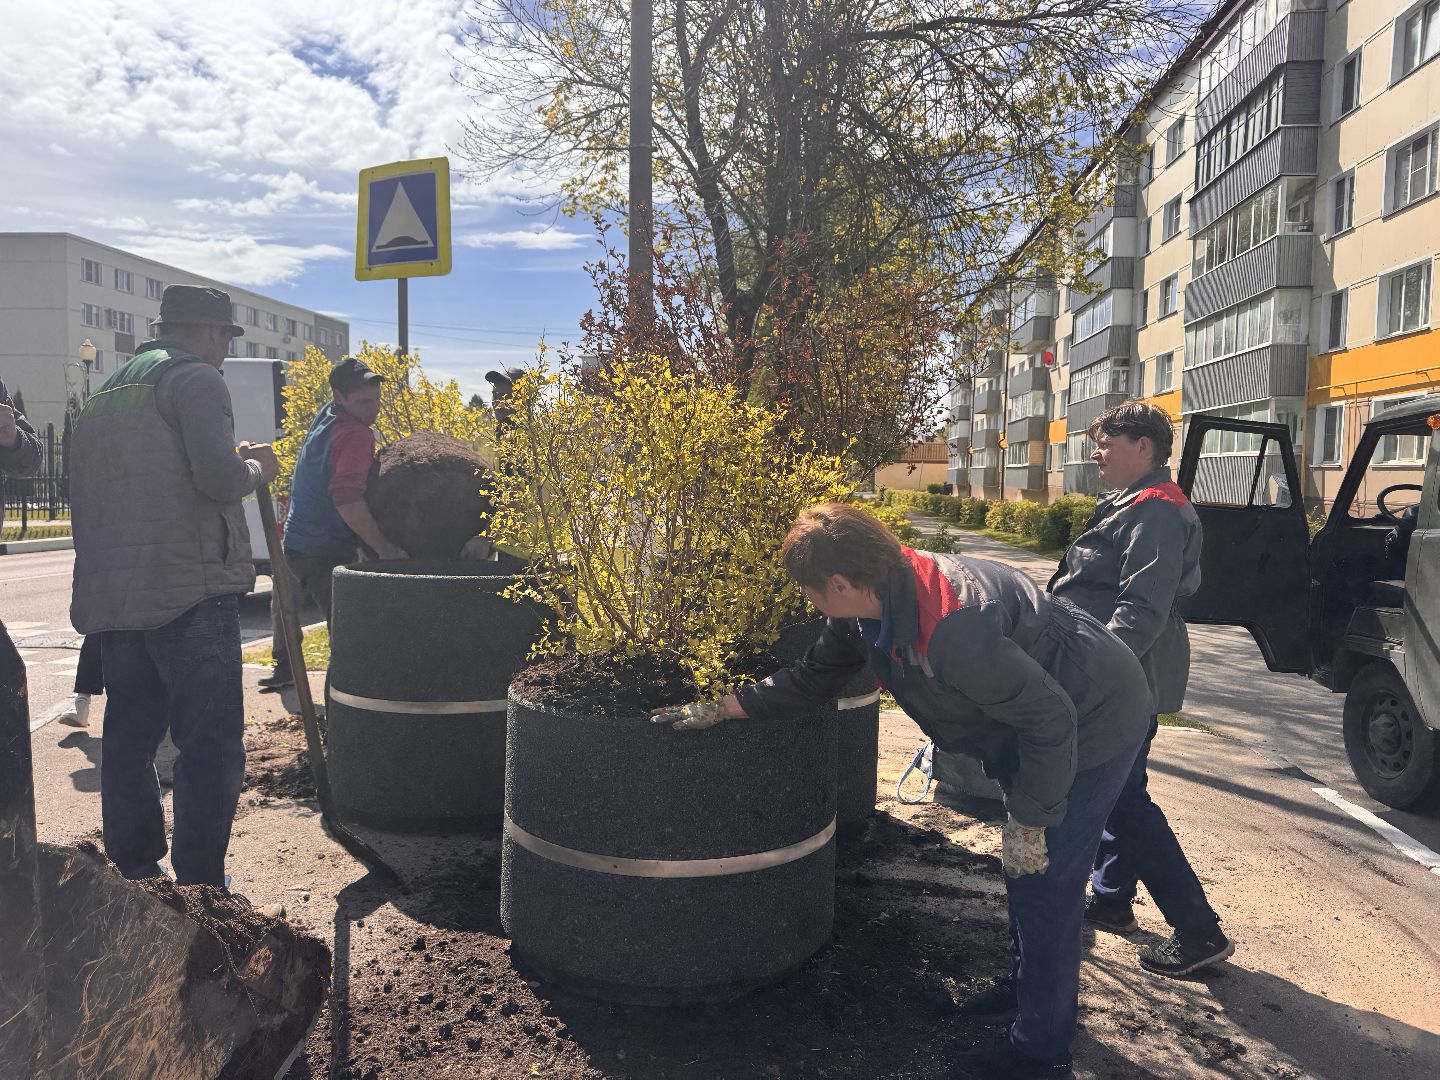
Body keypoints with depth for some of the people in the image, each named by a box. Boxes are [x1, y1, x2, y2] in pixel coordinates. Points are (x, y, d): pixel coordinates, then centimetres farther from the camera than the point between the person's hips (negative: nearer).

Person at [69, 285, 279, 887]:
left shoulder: (107, 391, 21)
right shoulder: (196, 378, -5)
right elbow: (218, 476, -18)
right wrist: (256, 468, 1)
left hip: (111, 595, 9)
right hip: (189, 591, -9)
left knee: (129, 736, 16)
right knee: (211, 746, -4)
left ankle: (134, 873, 26)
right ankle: (199, 888, -4)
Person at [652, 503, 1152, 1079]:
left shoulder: (952, 629, -39)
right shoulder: (872, 604, -9)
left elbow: (1048, 717, -32)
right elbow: (812, 675, 3)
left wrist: (1029, 821, -22)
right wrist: (720, 709, 2)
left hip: (1089, 725, -9)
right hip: (1033, 720, 9)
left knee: (1044, 879, -2)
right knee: (1020, 866, 22)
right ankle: (1029, 985, 44)